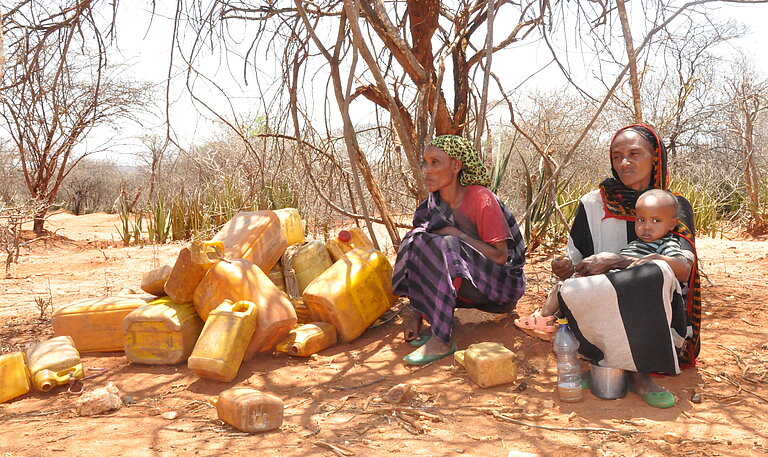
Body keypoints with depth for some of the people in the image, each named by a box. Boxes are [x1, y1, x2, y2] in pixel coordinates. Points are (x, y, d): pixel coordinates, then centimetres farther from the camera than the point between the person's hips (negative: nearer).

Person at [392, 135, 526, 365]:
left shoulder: (481, 199, -19)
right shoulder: (434, 203, -1)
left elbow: (500, 256, -19)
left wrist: (456, 233, -22)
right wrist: (416, 316, -8)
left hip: (504, 282, -6)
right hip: (469, 284, 6)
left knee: (442, 247, -29)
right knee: (417, 241, -13)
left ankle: (443, 340, -26)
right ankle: (430, 321, -10)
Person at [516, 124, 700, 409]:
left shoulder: (676, 207, 7)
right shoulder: (593, 204, 9)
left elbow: (684, 267, -10)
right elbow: (574, 262, 10)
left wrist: (617, 261, -22)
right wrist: (565, 267, -16)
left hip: (655, 308, -1)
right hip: (599, 304, 1)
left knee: (657, 274, -35)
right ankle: (637, 371, -19)